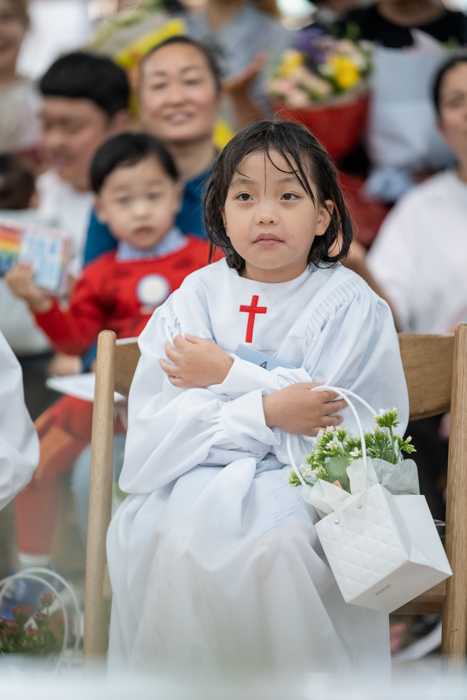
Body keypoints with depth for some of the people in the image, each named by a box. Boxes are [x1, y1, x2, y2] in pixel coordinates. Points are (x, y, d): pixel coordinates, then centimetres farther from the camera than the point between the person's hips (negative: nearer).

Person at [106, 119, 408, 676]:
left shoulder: (350, 304, 0)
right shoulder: (196, 296, 6)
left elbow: (335, 426, -11)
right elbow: (156, 425, -5)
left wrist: (227, 376, -9)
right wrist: (266, 411, -20)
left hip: (306, 483, -2)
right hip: (202, 473, 2)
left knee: (275, 543, -33)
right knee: (178, 537, -30)